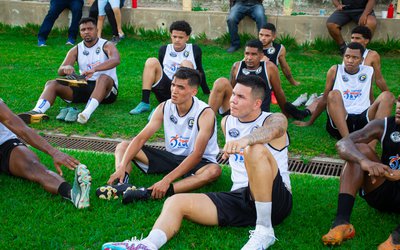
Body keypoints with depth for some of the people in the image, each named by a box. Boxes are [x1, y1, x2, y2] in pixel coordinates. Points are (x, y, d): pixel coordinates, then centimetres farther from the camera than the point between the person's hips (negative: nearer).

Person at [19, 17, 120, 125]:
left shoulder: (107, 46, -2)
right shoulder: (76, 50, 10)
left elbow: (116, 60, -26)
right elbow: (60, 71, 0)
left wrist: (94, 69, -43)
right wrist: (66, 68, -27)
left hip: (107, 90, -4)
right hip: (84, 86, 4)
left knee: (104, 78, -39)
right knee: (52, 84, -14)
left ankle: (87, 112, -60)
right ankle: (37, 112, -43)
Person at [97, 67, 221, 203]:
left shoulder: (205, 113, -22)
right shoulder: (164, 108, -7)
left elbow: (197, 155, -30)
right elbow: (140, 138, -10)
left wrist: (166, 181, -39)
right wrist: (122, 166, -25)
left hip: (197, 162, -5)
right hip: (170, 157, 5)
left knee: (214, 170, -40)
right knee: (122, 146, -2)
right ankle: (122, 184, -35)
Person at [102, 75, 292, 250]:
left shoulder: (275, 120, -4)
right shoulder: (227, 122, 16)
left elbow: (271, 129, -31)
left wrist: (245, 139, -51)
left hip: (276, 200, -6)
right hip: (239, 197, 6)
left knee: (256, 150, -34)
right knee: (176, 202, -12)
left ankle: (264, 230, -26)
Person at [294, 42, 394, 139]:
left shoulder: (369, 71, 12)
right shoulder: (335, 70, 6)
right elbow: (324, 100, 14)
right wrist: (309, 122, 19)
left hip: (363, 120, 2)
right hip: (339, 123, -2)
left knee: (387, 96, -20)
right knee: (334, 95, -29)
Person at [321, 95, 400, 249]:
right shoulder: (384, 126, -2)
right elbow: (342, 144, -18)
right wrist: (364, 161, -38)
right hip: (382, 191, 3)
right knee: (359, 150, -17)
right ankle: (341, 222, -31)